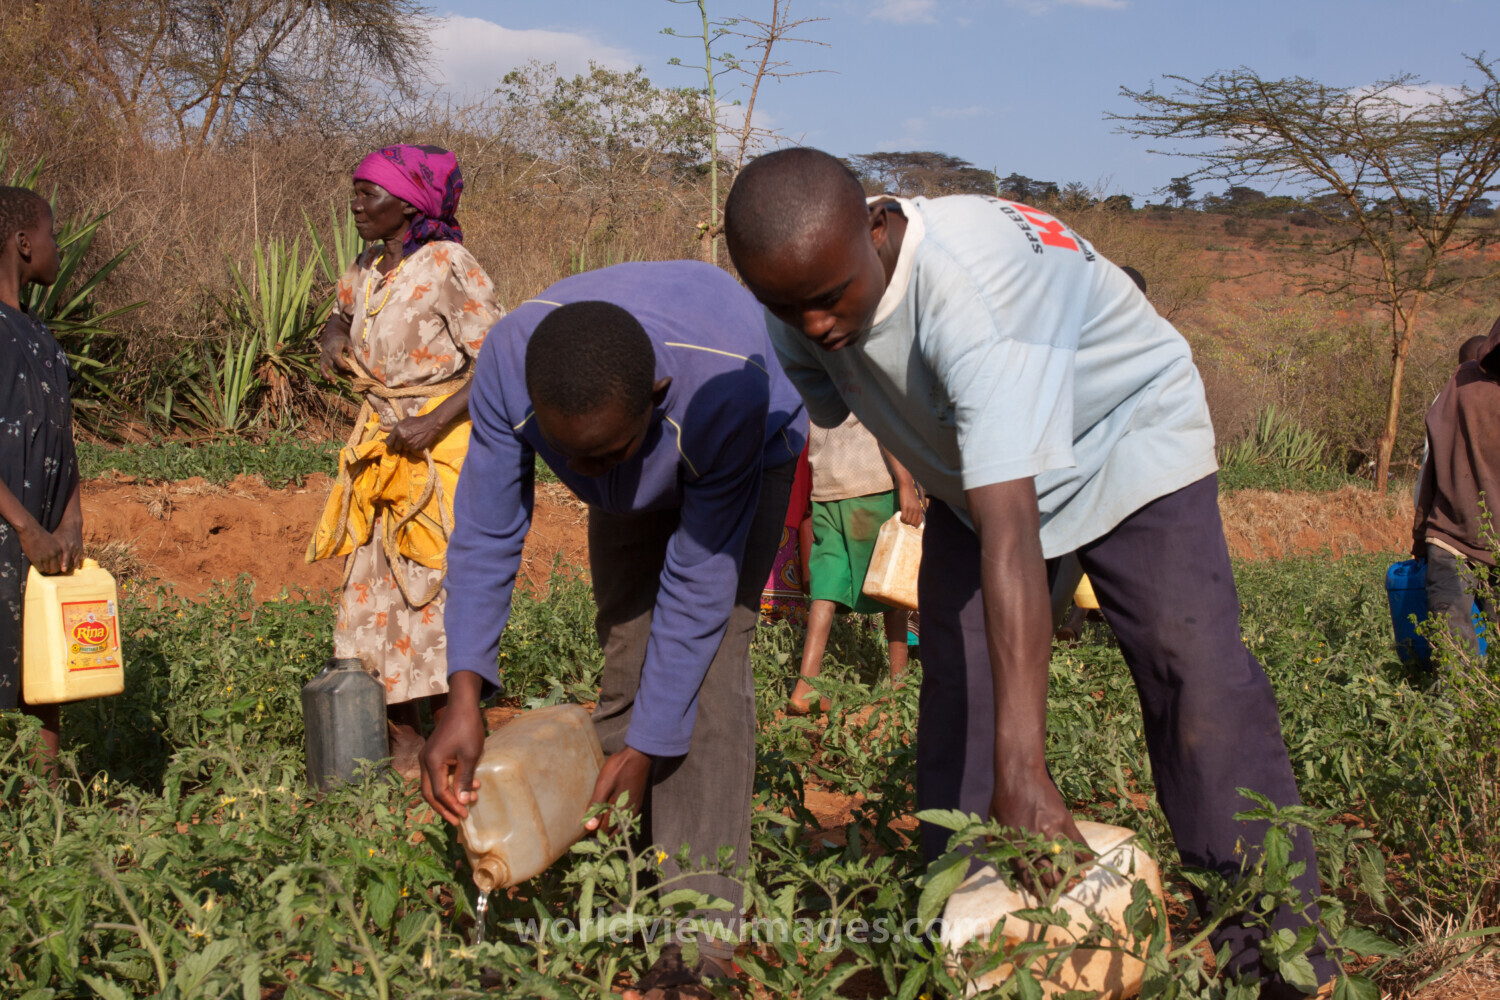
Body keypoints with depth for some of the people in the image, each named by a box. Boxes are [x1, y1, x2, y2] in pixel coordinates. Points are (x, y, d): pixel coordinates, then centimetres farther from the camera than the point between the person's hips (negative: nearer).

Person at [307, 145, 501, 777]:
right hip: (379, 442, 8)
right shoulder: (367, 269, 9)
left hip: (442, 445, -8)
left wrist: (434, 422, -24)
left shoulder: (448, 267, -14)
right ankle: (401, 734, 16)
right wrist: (332, 336, 7)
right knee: (374, 582, 7)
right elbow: (343, 312, 31)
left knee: (434, 583, -5)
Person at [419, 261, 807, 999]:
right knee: (622, 655, -3)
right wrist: (464, 697, -37)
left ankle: (700, 939, -15)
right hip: (638, 480, 4)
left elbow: (697, 585, -35)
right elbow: (486, 535, -27)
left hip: (750, 450, -4)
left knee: (708, 667, -18)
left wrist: (645, 749, -31)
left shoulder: (725, 389, -45)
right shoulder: (506, 363, -35)